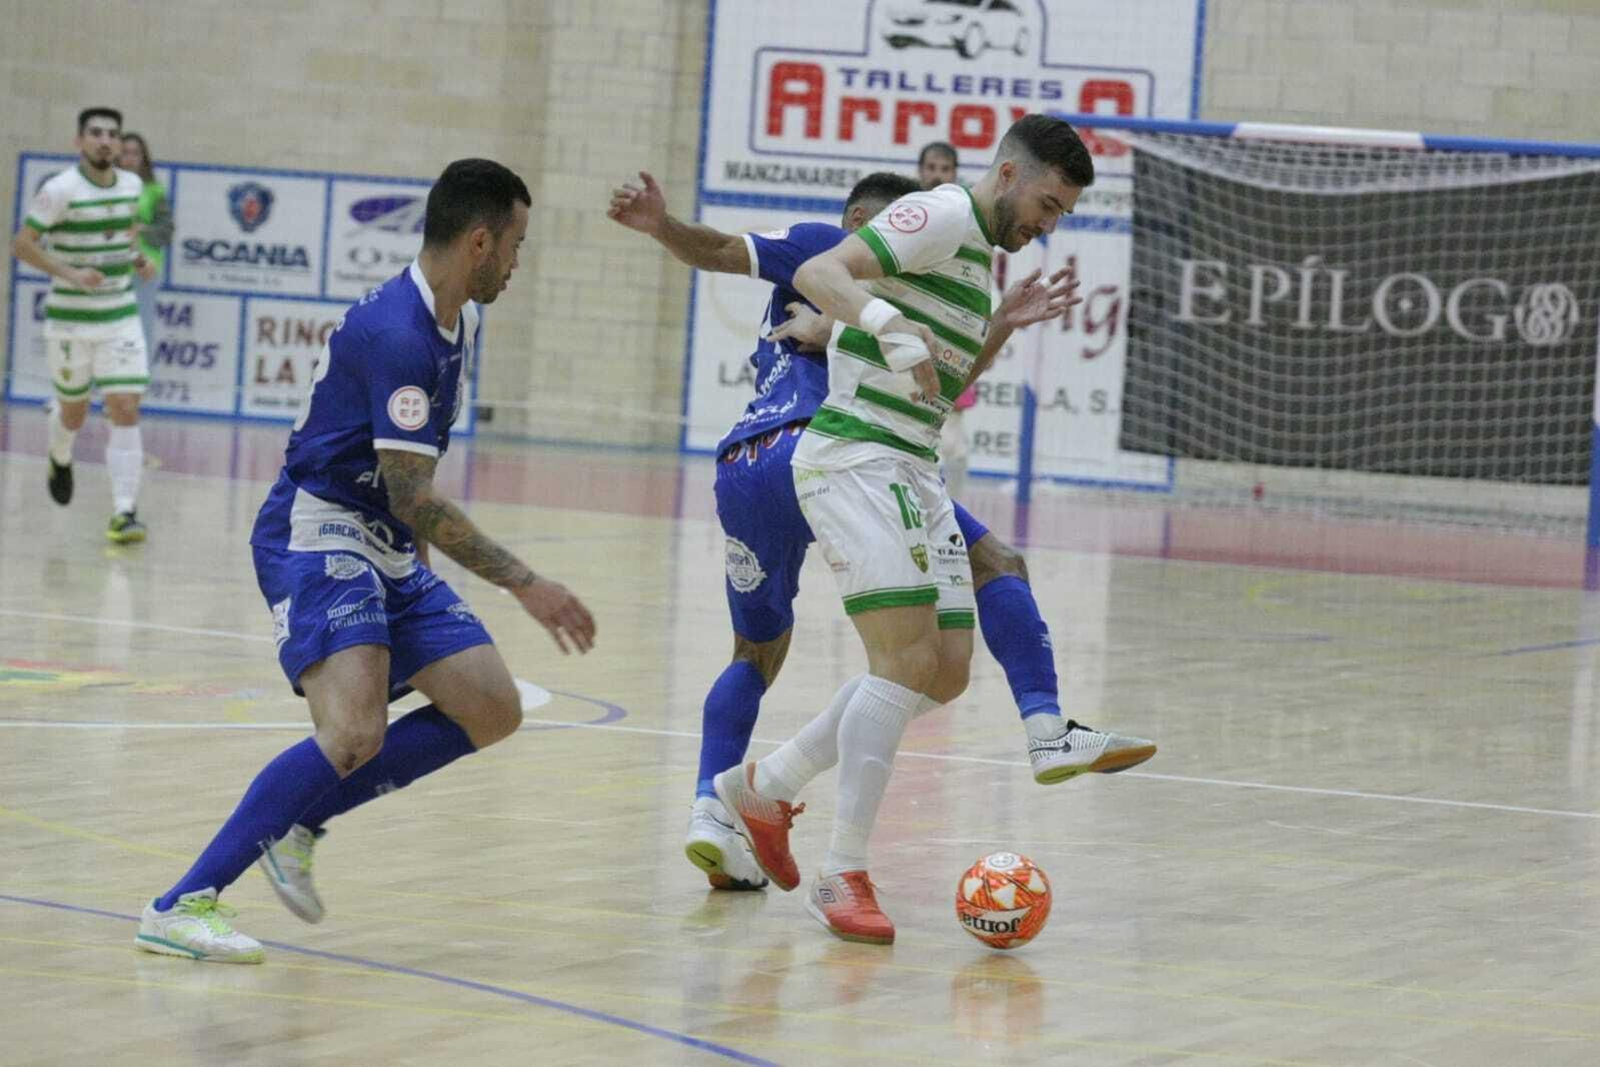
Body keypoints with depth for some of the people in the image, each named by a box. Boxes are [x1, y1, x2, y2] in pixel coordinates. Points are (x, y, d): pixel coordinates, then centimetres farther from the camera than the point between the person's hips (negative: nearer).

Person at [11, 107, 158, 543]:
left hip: (121, 318, 3)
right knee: (73, 412, 12)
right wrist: (69, 273, -24)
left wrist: (139, 261, 4)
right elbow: (22, 243, -13)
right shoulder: (61, 190, -14)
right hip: (69, 321, -3)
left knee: (126, 411, -10)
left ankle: (124, 512, -12)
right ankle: (60, 461, 48)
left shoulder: (132, 185, 3)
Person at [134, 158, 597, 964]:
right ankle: (181, 905, -25)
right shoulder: (397, 334, -22)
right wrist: (525, 586, -23)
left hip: (387, 550, 10)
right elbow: (412, 496, -24)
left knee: (491, 710, 2)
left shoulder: (457, 322, 10)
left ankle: (296, 824, 8)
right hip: (316, 538, -10)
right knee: (355, 733, -27)